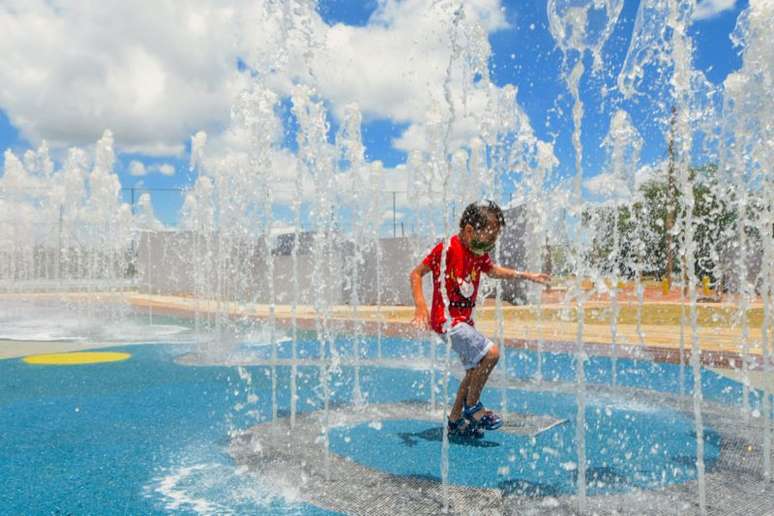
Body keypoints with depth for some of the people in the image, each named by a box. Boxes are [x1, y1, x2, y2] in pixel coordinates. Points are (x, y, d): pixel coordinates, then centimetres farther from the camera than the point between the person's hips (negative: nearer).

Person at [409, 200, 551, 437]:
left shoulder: (479, 253, 7)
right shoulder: (446, 248, -17)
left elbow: (493, 270, 27)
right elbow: (416, 274, -12)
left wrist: (527, 275, 24)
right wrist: (420, 305, -24)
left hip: (465, 319, 9)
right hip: (446, 318, -9)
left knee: (475, 369, 14)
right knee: (491, 353, -19)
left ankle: (455, 421, 26)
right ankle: (472, 406, -1)